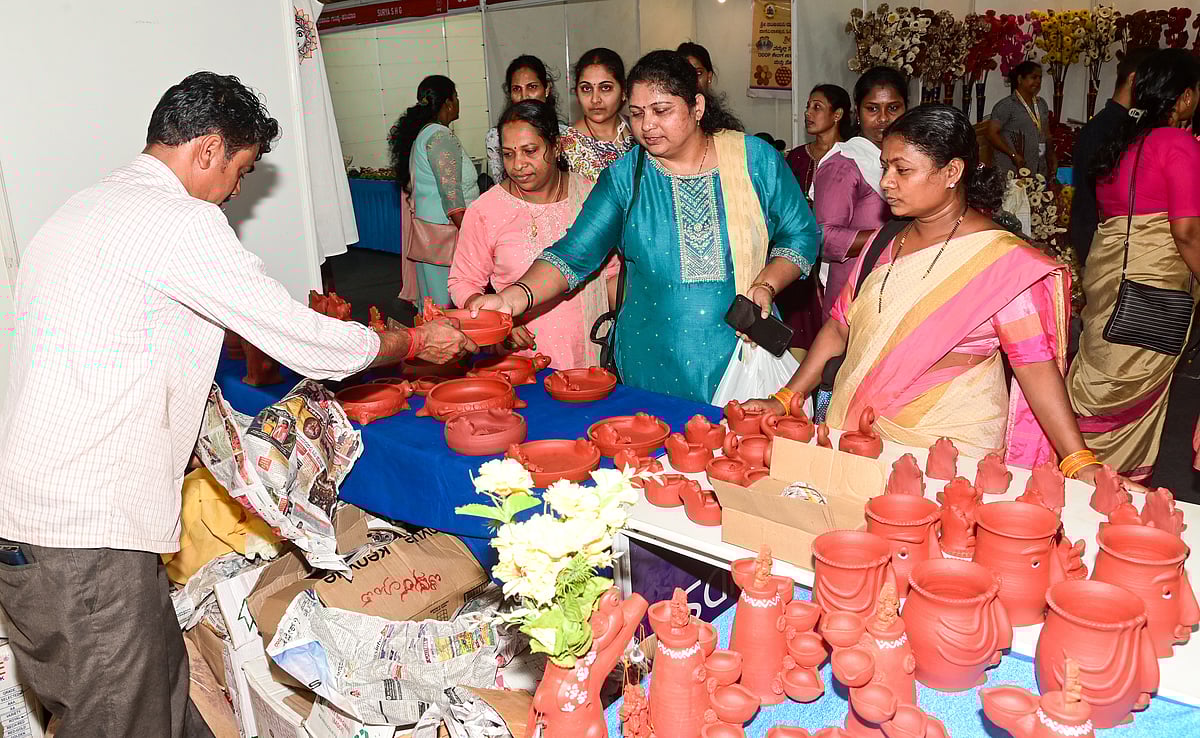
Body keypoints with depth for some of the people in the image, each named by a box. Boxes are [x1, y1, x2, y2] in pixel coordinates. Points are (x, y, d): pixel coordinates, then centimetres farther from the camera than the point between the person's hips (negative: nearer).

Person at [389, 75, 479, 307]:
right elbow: (452, 195, -21)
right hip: (444, 232, -10)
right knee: (448, 307, -5)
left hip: (424, 225, 10)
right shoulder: (440, 136, -15)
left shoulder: (418, 133, 14)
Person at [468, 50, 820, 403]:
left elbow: (801, 234, 6)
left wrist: (765, 286, -12)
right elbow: (573, 255, -7)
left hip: (746, 356, 0)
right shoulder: (624, 176, -1)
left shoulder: (756, 159, -1)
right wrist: (514, 297, -24)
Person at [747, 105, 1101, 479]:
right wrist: (784, 400, 3)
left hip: (948, 448, -5)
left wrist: (1080, 464, -20)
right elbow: (840, 327, 10)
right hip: (858, 435, 5)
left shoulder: (1000, 260, -11)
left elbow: (1036, 364, -14)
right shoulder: (886, 244, 7)